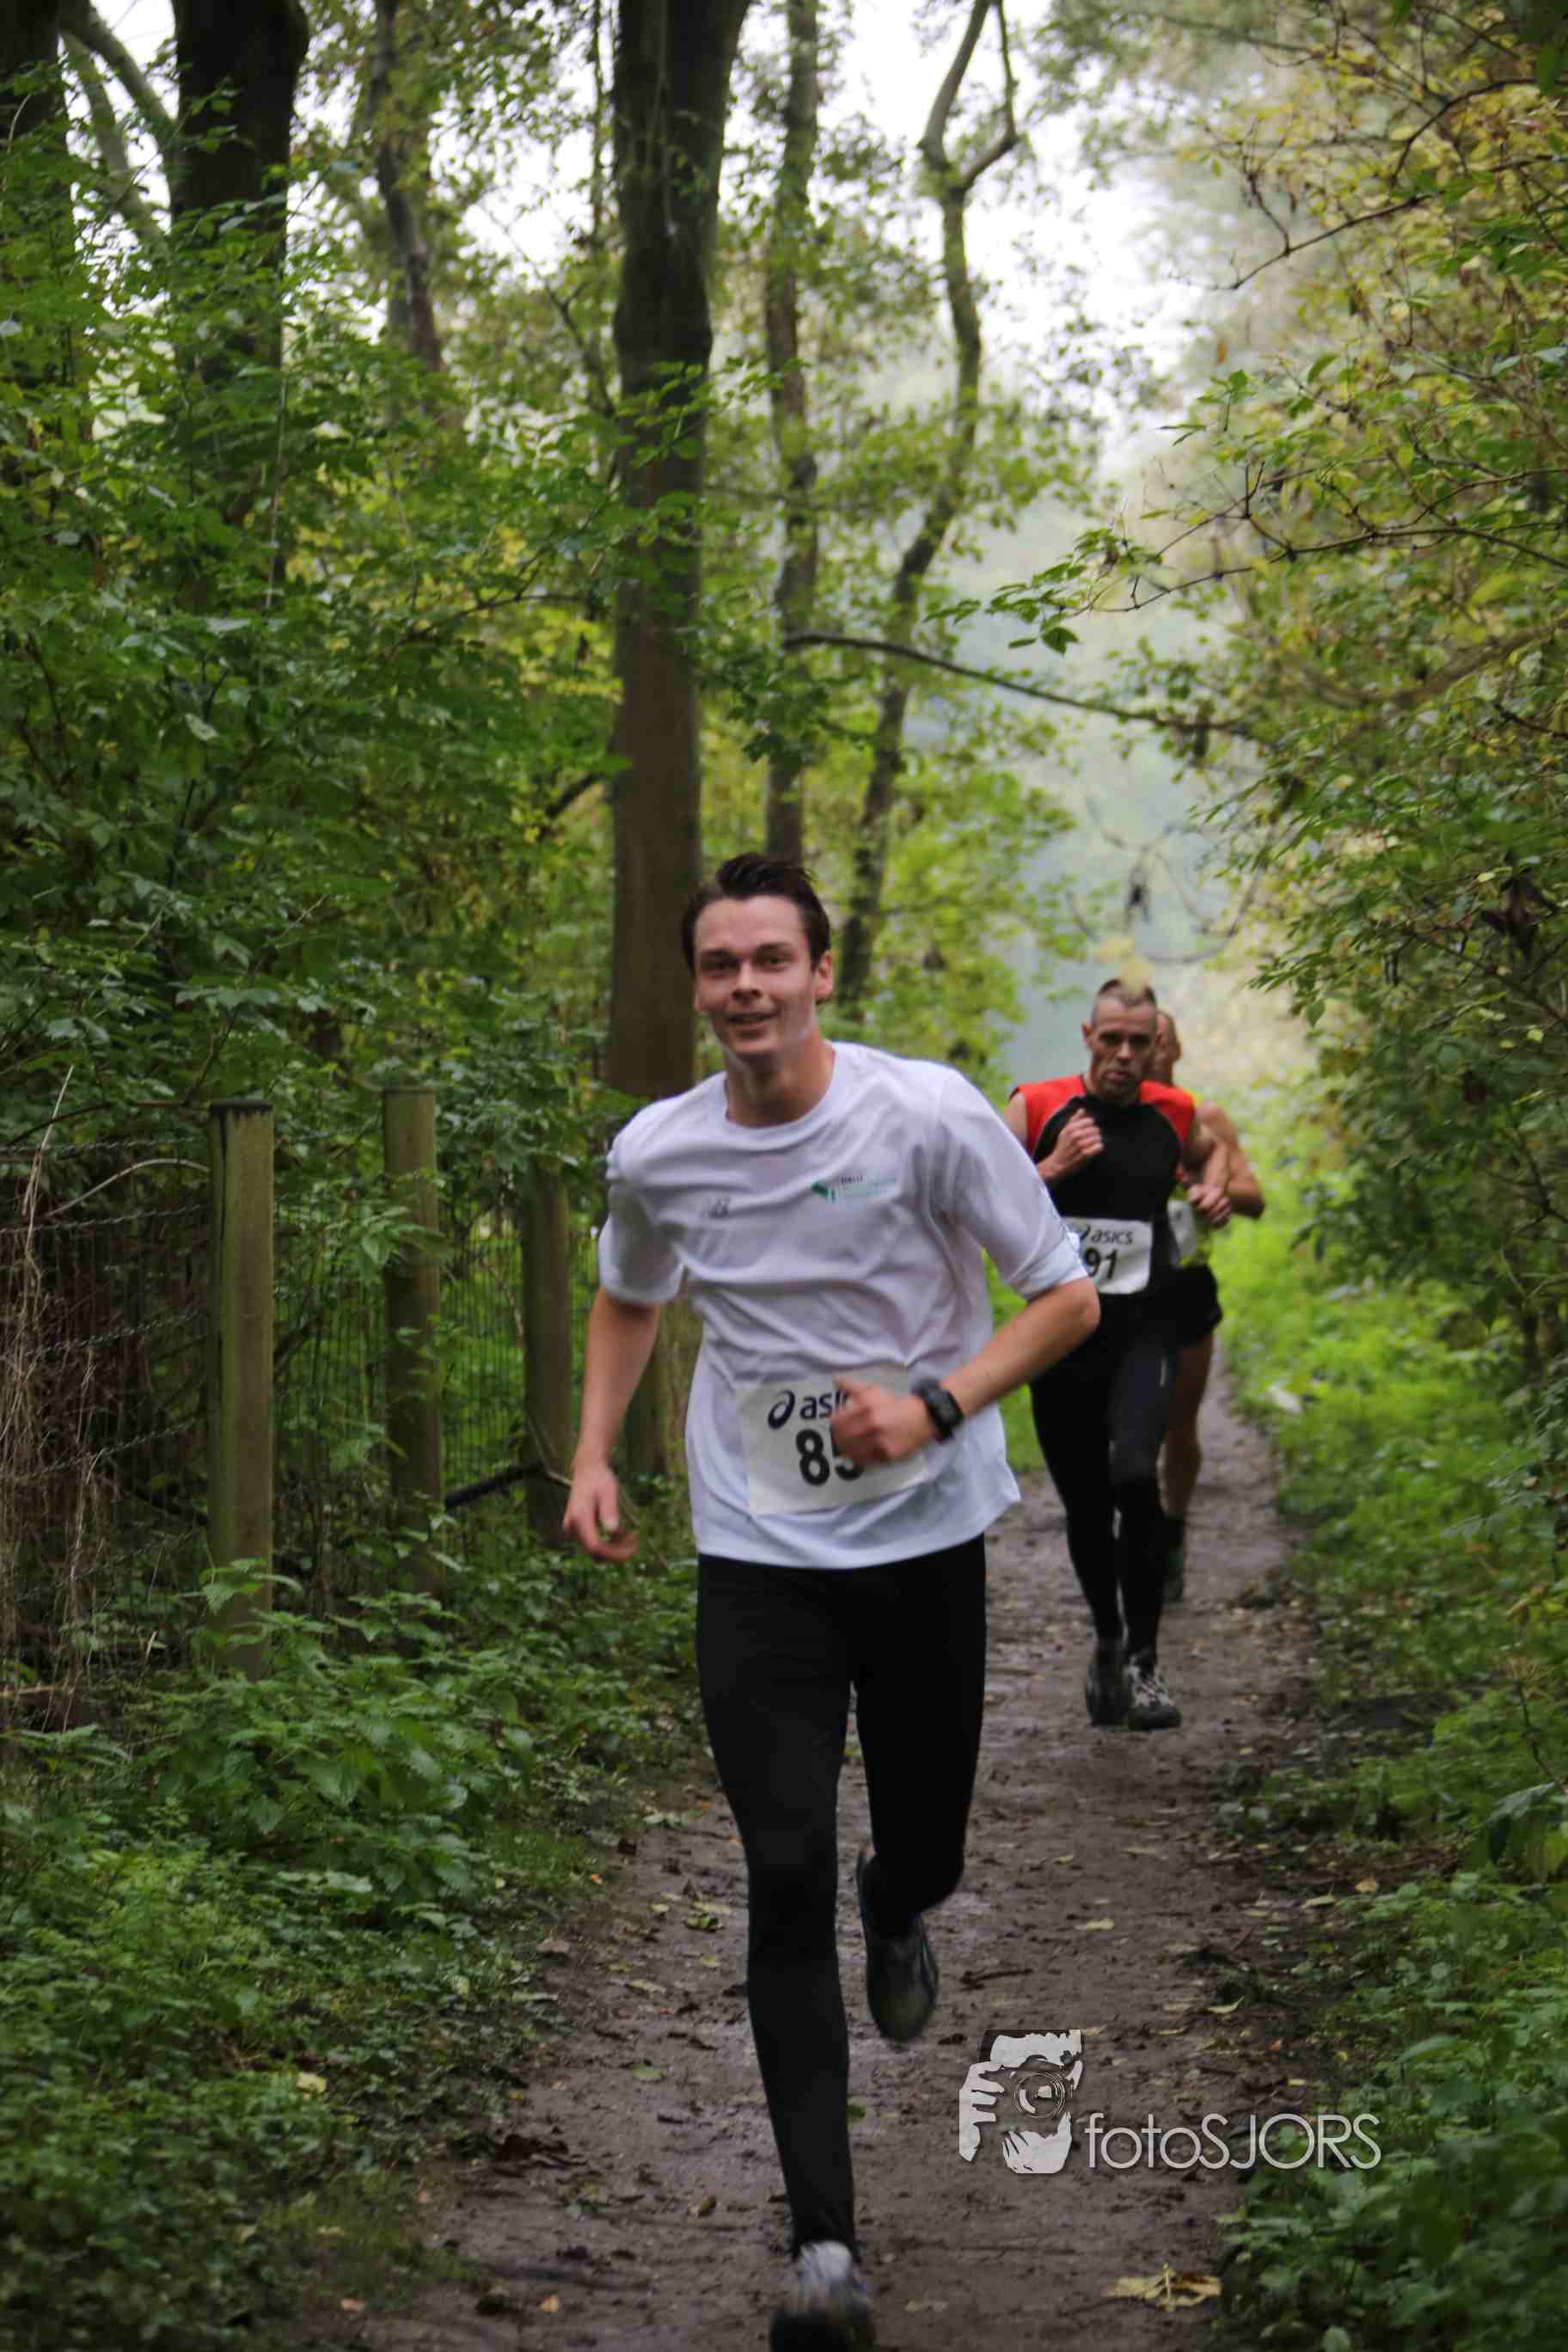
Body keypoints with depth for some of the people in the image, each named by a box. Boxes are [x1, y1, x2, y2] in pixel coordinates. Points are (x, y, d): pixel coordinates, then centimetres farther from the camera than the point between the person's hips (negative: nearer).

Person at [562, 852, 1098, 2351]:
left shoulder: (926, 1115, -12)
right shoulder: (655, 1154, -2)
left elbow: (1069, 1297, -5)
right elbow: (629, 1300, 20)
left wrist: (935, 1407, -19)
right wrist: (594, 1453, 7)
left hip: (925, 1539, -1)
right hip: (757, 1554, 1)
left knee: (923, 1854, 11)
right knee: (786, 1881, -9)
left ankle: (895, 1906, 53)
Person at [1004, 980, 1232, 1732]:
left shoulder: (1173, 1114, 4)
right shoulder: (1037, 1108, -2)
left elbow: (1209, 1150, 28)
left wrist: (1213, 1190, 8)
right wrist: (1053, 1169, -18)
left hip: (1141, 1333, -1)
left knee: (1134, 1475, -24)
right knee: (1085, 1508, 8)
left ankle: (1144, 1662, -14)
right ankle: (1107, 1643, 36)